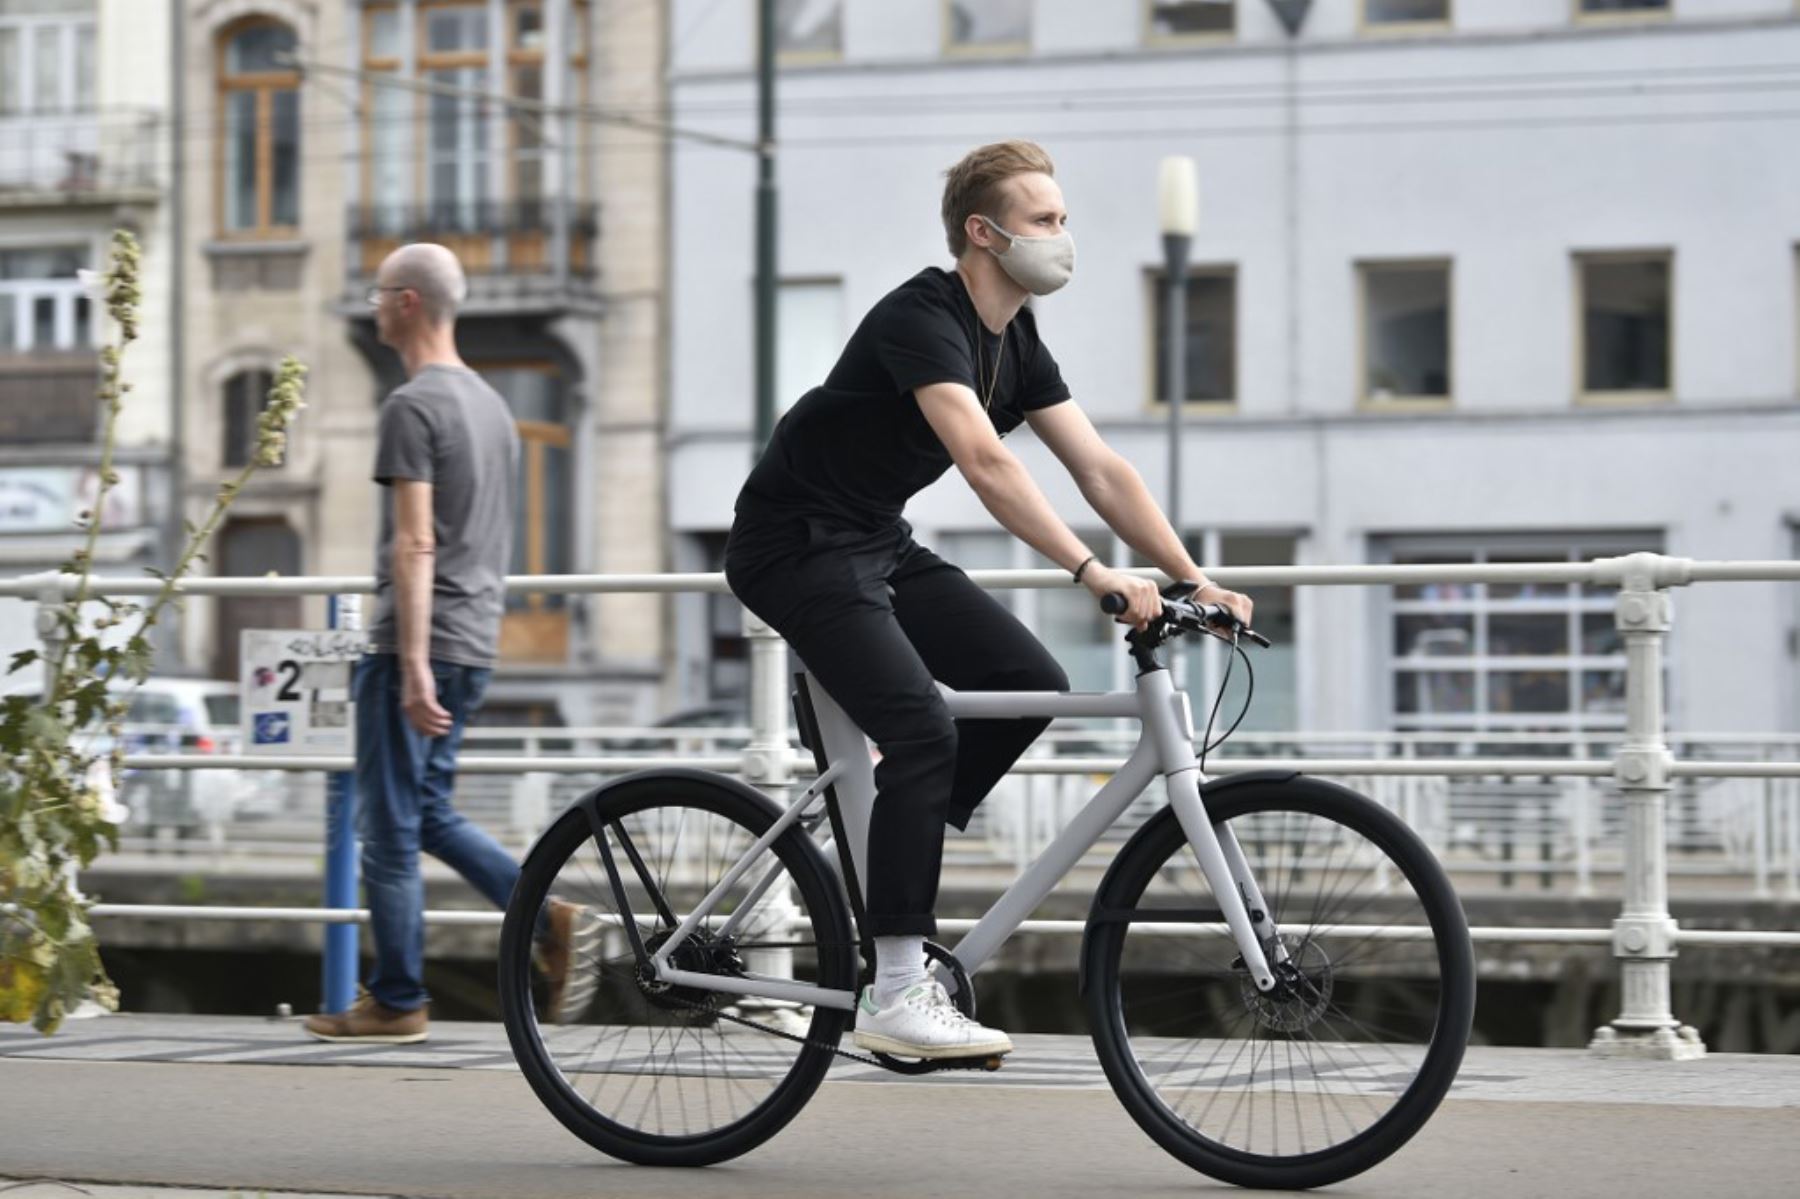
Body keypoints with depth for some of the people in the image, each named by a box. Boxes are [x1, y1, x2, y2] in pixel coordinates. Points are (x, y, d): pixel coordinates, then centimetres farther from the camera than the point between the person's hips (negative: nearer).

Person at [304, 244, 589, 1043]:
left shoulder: (412, 407, -12)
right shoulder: (492, 405, 17)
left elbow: (415, 543, -19)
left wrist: (413, 665, -22)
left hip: (414, 646, -9)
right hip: (475, 646, 9)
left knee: (389, 826, -1)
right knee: (427, 812, 17)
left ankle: (396, 1003, 4)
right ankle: (544, 915, 2)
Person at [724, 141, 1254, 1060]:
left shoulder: (1017, 342, 6)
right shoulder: (923, 319, -22)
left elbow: (1102, 471, 4)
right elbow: (984, 463, -36)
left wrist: (1194, 582, -6)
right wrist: (1095, 575, -43)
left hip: (878, 543, 9)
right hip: (796, 546, -9)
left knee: (1032, 683, -4)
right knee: (924, 731, -22)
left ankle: (888, 861, 10)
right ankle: (895, 995, -18)